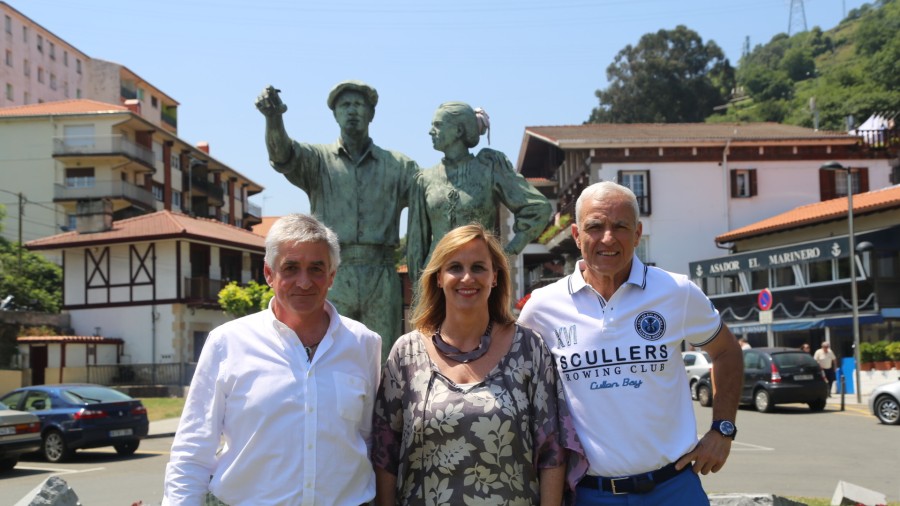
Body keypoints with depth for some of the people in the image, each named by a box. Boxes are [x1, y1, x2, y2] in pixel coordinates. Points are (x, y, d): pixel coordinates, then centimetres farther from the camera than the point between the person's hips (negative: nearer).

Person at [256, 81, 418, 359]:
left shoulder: (398, 166, 16)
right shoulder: (318, 159, 11)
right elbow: (283, 156, -9)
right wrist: (273, 118, -31)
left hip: (382, 278, 1)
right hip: (332, 276, -1)